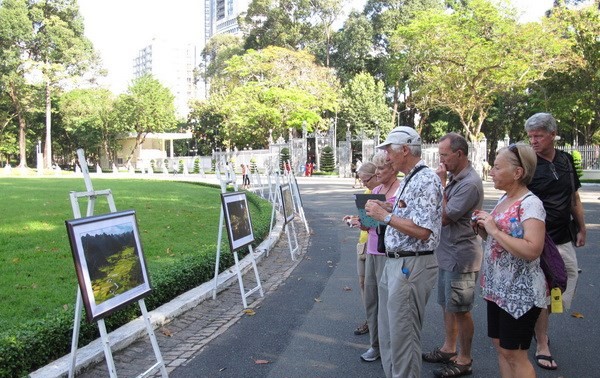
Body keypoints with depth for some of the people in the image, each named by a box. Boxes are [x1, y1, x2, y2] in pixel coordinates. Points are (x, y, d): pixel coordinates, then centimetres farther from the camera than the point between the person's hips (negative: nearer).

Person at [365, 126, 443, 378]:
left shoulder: (426, 180, -17)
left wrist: (385, 215, -18)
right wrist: (386, 208, 8)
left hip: (411, 266, -10)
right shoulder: (408, 179, 14)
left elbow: (422, 230, -25)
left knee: (402, 334, 0)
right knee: (388, 331, 19)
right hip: (394, 263, 10)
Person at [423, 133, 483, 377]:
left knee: (460, 310, 3)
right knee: (447, 305, 19)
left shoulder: (470, 183, -21)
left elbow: (443, 217, -22)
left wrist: (441, 184, -16)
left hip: (460, 256, -9)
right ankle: (448, 349, 34)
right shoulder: (454, 177, 8)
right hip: (447, 254, 9)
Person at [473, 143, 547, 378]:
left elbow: (532, 250, -31)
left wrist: (494, 230, -25)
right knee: (500, 346, 17)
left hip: (520, 294, -9)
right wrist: (483, 228, 0)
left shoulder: (530, 204, -19)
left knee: (514, 354, 2)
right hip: (498, 289, 9)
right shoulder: (503, 199, 9)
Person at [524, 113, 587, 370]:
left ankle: (538, 324, 33)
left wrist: (582, 229, 15)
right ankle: (542, 345, 14)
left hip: (564, 239, 6)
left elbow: (574, 197, 15)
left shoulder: (566, 160, 6)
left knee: (570, 279, 11)